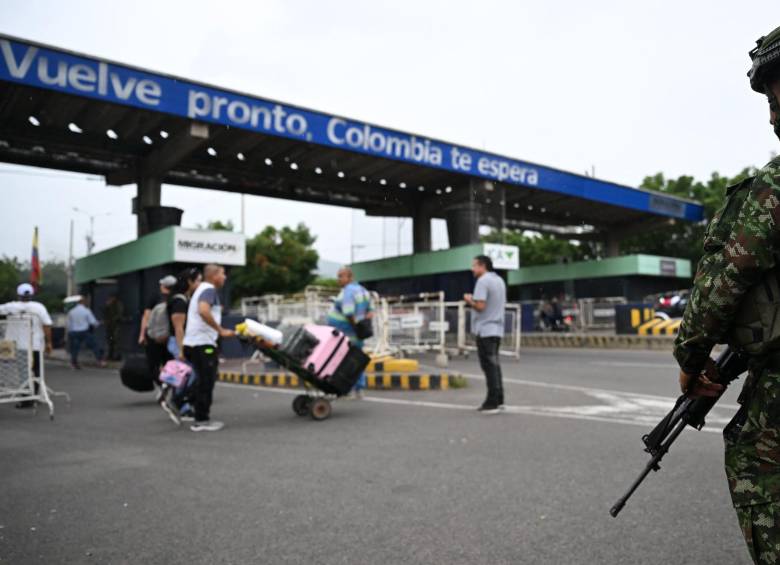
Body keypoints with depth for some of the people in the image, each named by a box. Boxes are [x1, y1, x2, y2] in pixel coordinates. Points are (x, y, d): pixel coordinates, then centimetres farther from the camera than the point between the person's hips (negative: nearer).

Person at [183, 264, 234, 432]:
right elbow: (203, 311, -29)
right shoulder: (209, 289, -11)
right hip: (202, 343, -10)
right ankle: (201, 421, 3)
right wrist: (221, 330, -25)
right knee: (206, 382, -3)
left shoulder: (203, 289, 21)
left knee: (204, 382, 14)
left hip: (193, 343, 10)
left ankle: (202, 418, 19)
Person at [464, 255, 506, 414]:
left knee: (489, 366, -6)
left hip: (485, 330, -9)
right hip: (497, 329, 9)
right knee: (494, 364, 14)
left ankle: (492, 403, -4)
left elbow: (480, 306, -22)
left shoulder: (483, 281, -13)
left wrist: (469, 300, -3)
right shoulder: (499, 280, 16)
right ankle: (498, 400, 18)